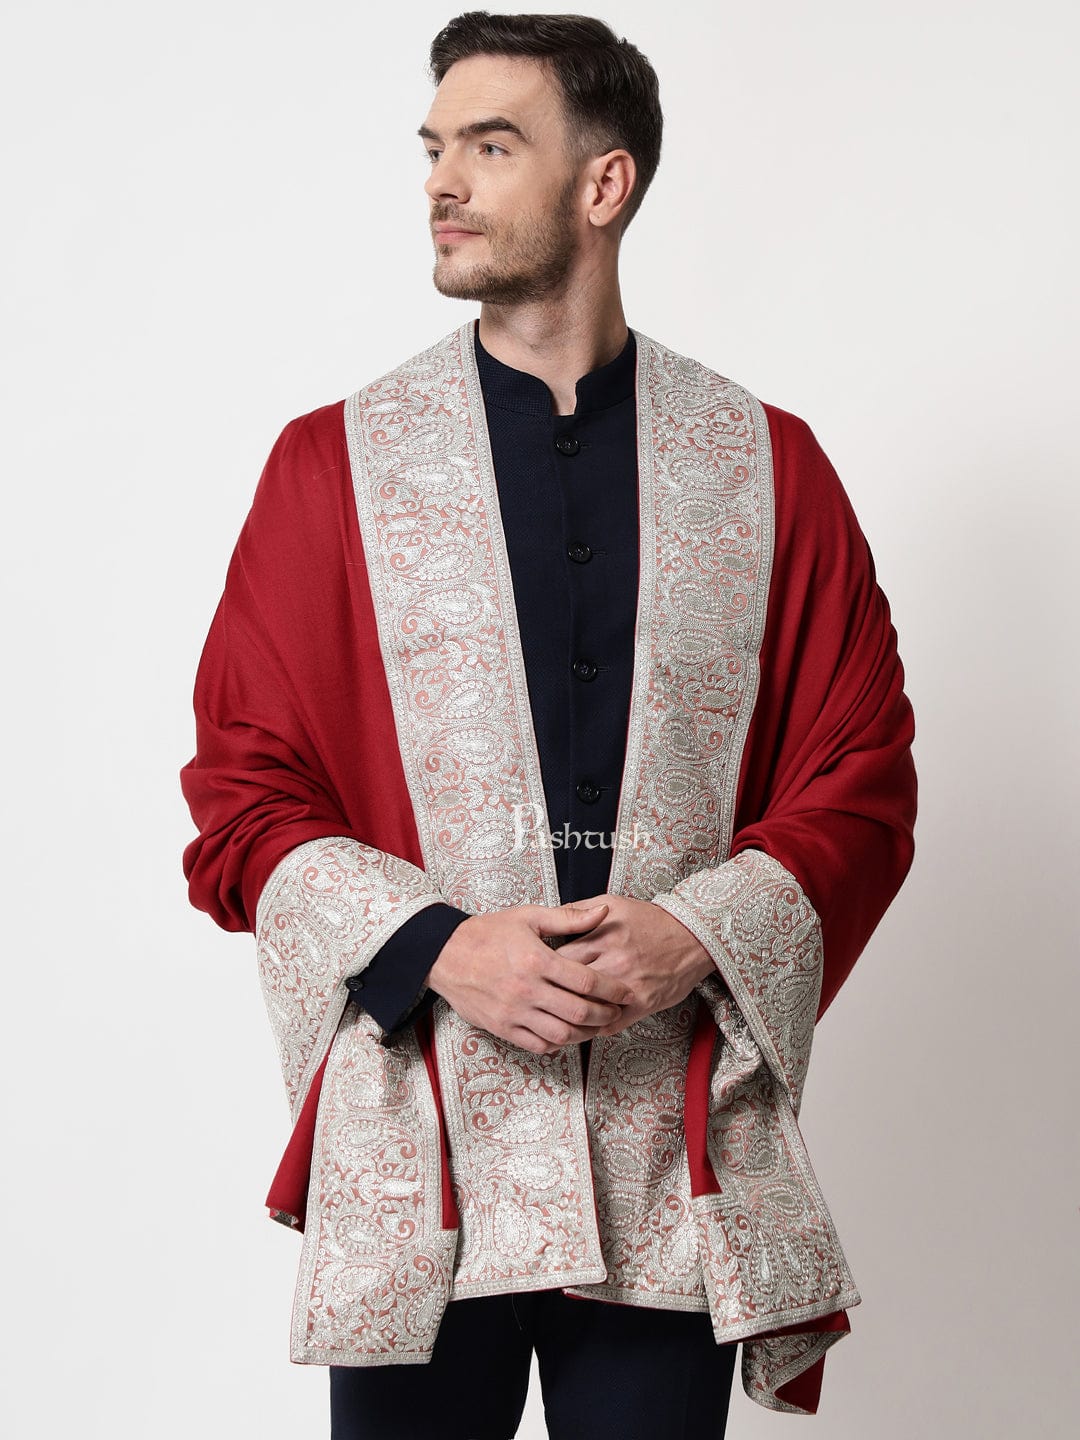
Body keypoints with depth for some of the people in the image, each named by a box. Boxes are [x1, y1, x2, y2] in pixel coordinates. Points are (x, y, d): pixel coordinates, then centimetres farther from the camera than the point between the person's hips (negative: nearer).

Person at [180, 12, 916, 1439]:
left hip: (678, 1159, 1)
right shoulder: (336, 461, 4)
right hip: (416, 1147, 0)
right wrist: (437, 947, -13)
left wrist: (701, 934, -12)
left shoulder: (767, 465, 6)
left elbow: (863, 776, 5)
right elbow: (242, 791, 1)